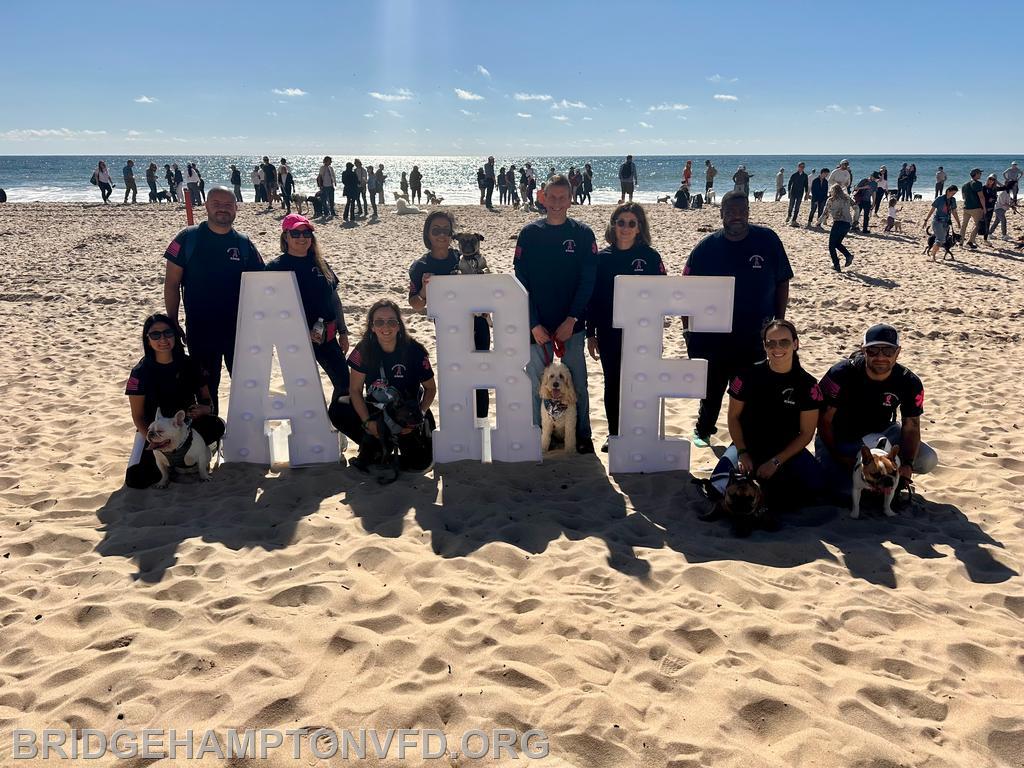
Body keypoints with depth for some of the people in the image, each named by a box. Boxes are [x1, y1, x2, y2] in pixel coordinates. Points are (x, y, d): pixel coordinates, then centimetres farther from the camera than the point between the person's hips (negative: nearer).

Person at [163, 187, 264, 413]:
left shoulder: (244, 244, 2)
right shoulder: (188, 238, -3)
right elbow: (172, 284, -1)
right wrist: (172, 324, -4)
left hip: (239, 327, 1)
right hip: (200, 329, -1)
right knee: (206, 385, 12)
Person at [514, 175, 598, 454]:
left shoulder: (583, 234, 1)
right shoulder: (529, 234, 2)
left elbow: (588, 280, -4)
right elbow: (521, 282, -1)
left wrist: (571, 319, -12)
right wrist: (534, 324, -9)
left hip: (571, 324, 0)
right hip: (537, 325, 1)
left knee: (576, 381, 6)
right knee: (538, 382, 7)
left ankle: (582, 434, 20)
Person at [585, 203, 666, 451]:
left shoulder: (650, 257, -3)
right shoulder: (602, 257, 2)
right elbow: (592, 297, 5)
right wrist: (591, 333, 3)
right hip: (609, 333, 2)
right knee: (612, 383, 10)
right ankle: (613, 434, 22)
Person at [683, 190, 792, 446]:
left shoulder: (767, 240, -3)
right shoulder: (706, 248, -4)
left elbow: (782, 283, 4)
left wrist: (779, 322, 2)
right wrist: (689, 332, -1)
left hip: (755, 337, 0)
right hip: (712, 336, 0)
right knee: (712, 388, 14)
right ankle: (703, 430, 35)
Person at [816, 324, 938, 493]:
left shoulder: (910, 383, -16)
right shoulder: (841, 374, -26)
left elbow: (911, 426, -10)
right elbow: (824, 420, -18)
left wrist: (907, 465, -26)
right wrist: (839, 457, -22)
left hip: (881, 433, 4)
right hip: (839, 438, -4)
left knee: (928, 460, -13)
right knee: (845, 487, -25)